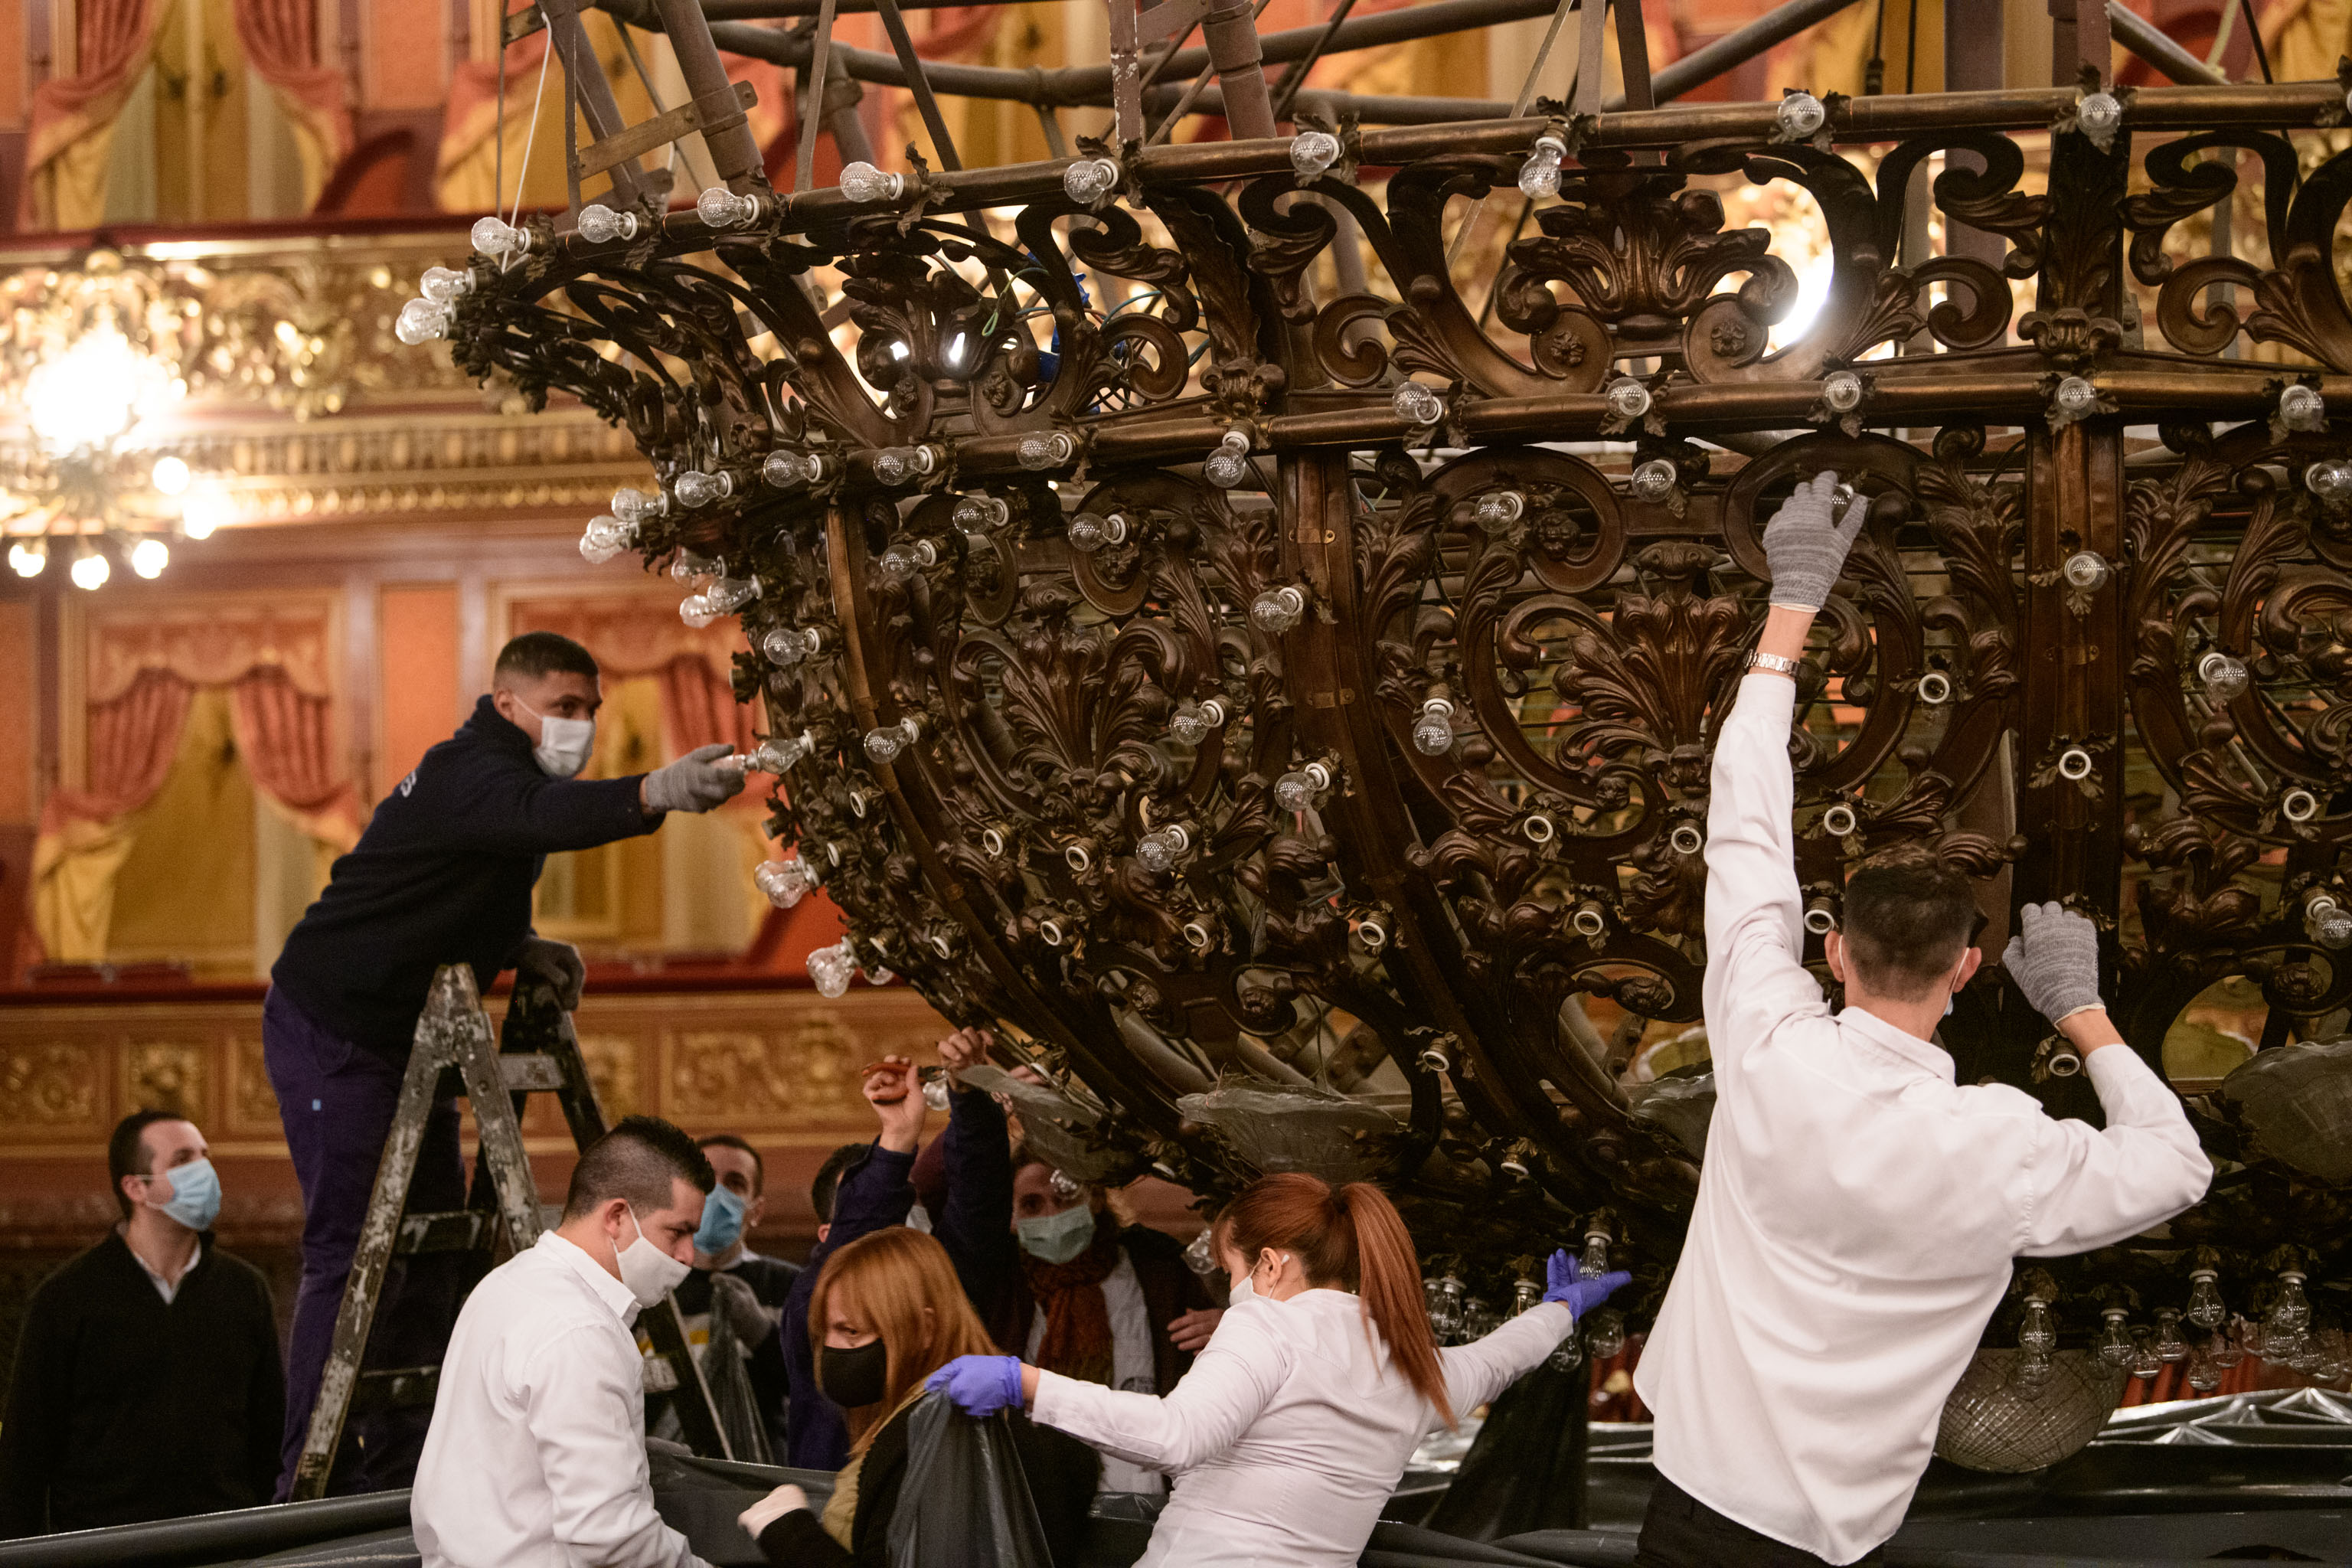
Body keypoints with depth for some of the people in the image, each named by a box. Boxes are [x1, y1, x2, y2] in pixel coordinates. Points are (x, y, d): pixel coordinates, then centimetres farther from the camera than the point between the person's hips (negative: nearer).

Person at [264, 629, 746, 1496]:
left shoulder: (507, 775, 10)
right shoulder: (469, 772, -22)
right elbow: (540, 817, -46)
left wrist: (515, 947, -3)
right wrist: (655, 793, -64)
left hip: (404, 1036, 10)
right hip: (331, 1030, -10)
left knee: (433, 1253, 8)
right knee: (355, 1253, -13)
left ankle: (395, 1479, 12)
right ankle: (307, 1485, -11)